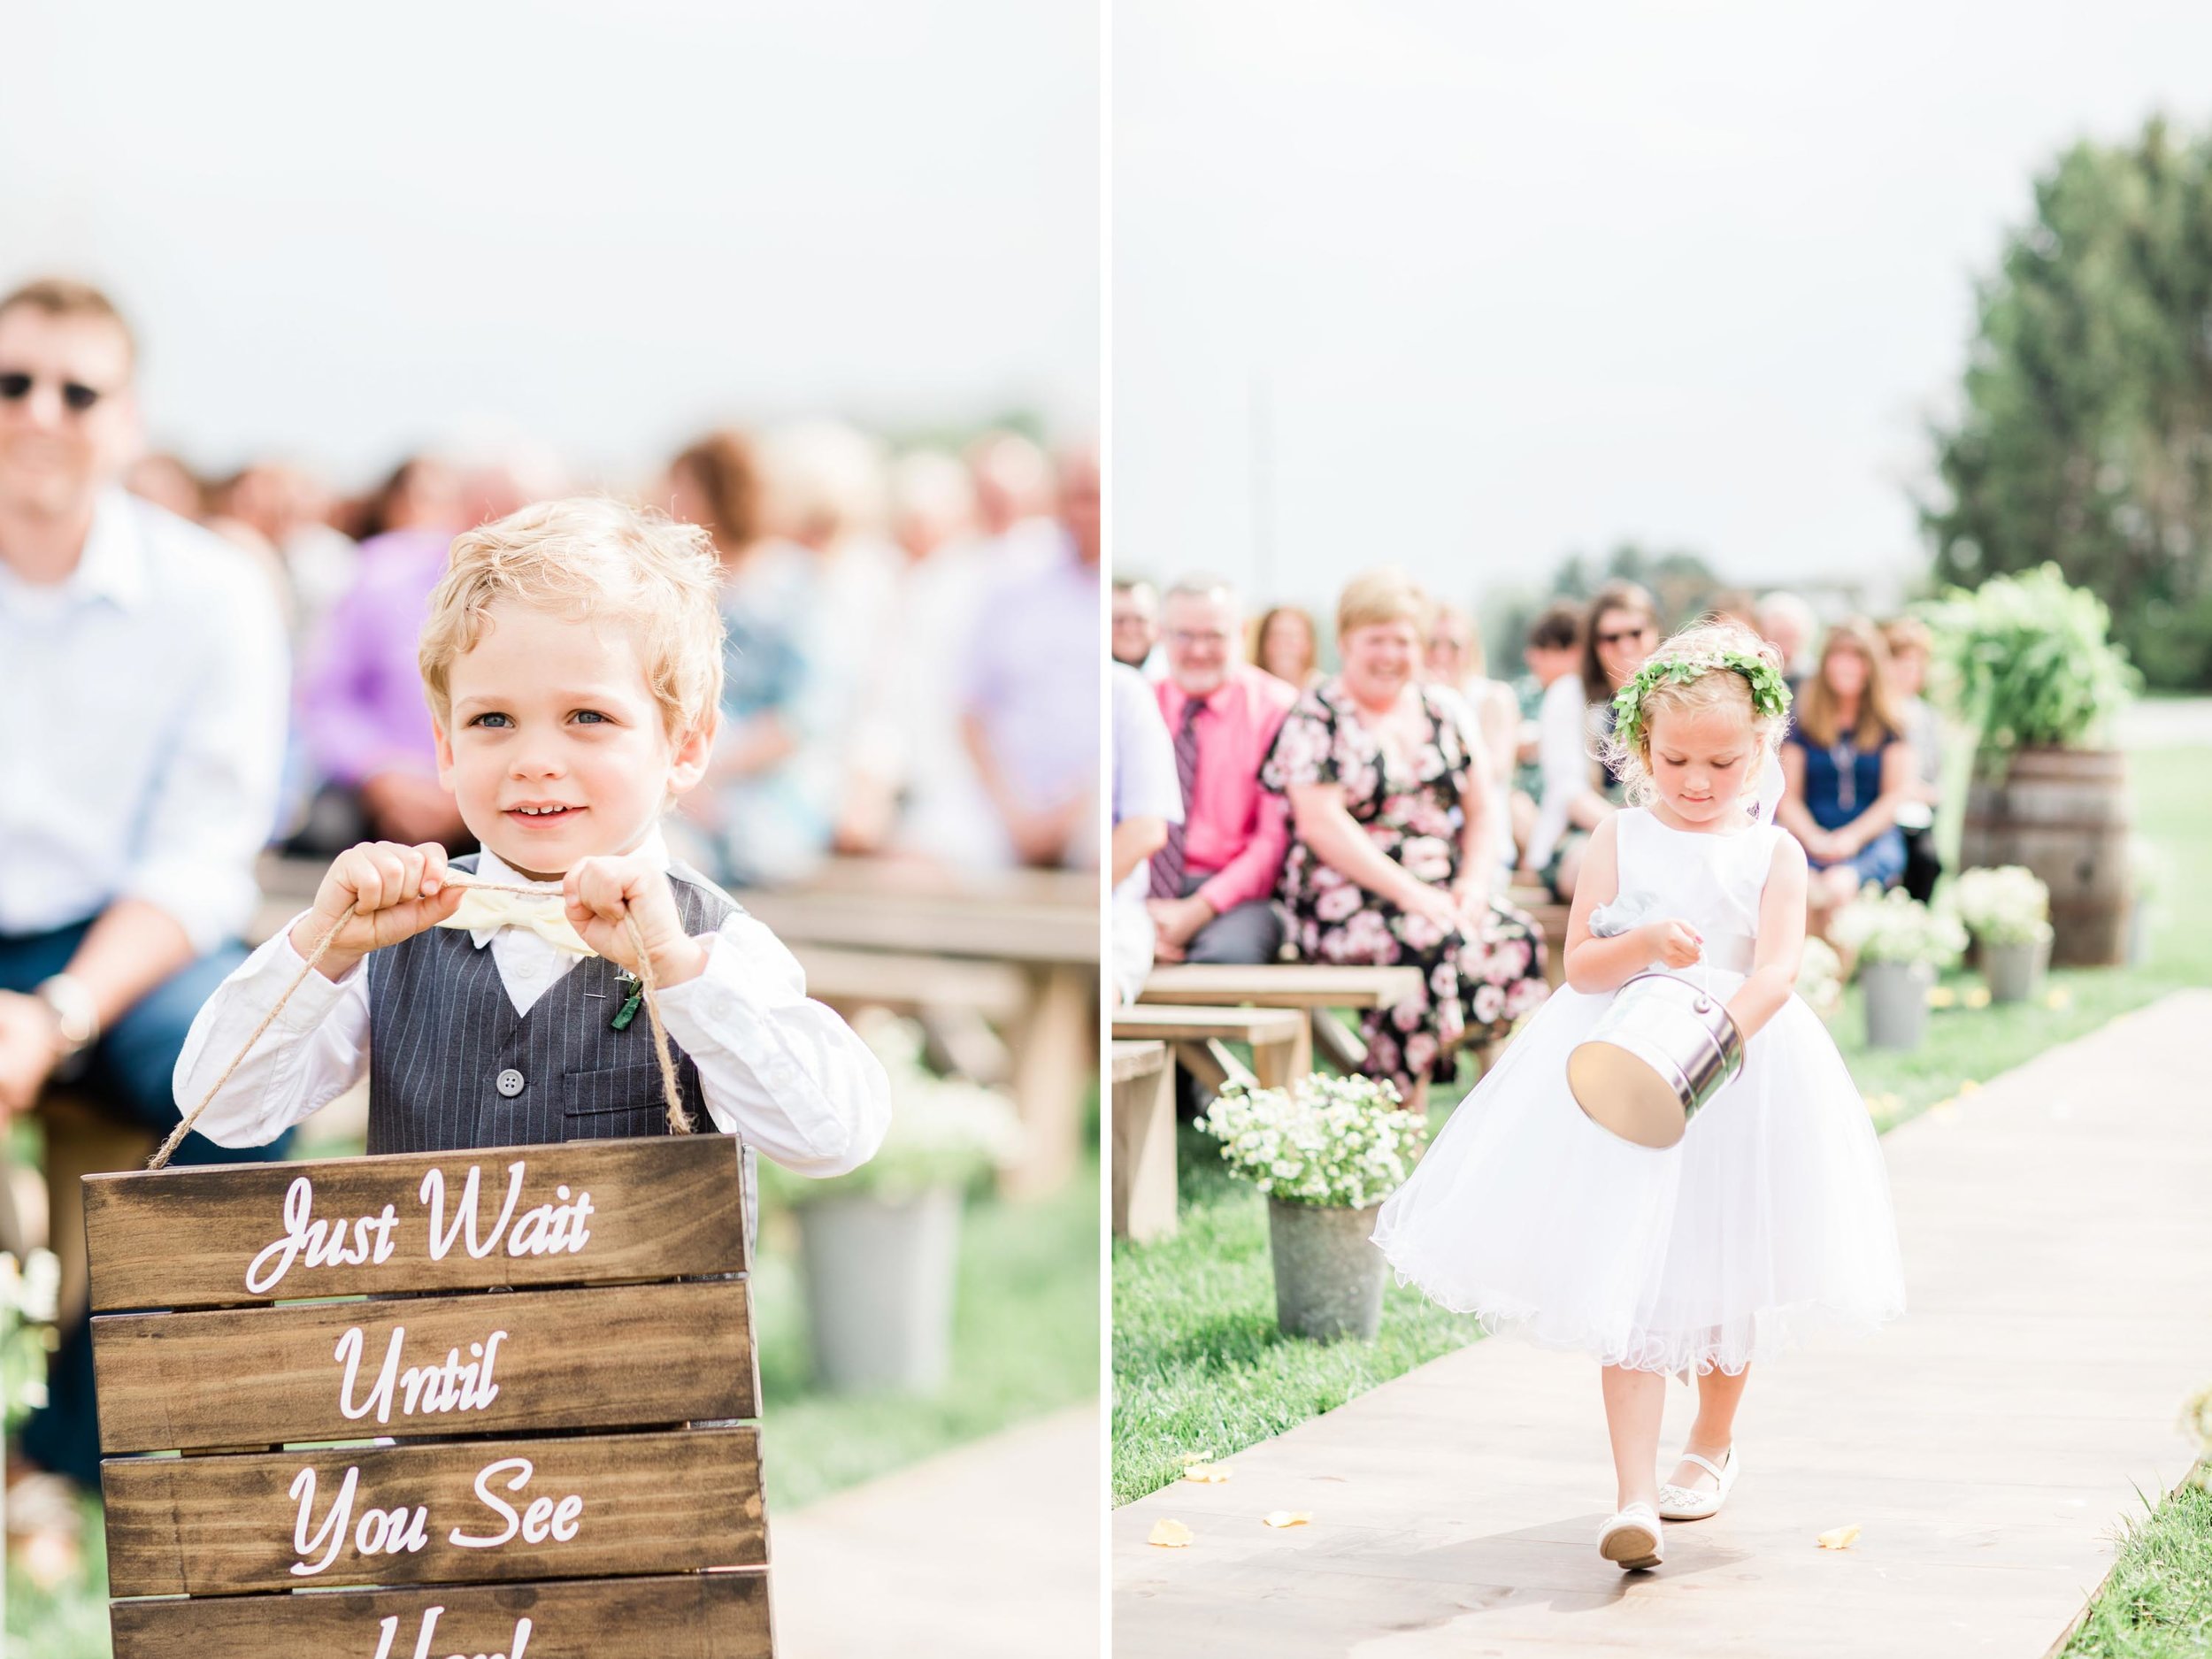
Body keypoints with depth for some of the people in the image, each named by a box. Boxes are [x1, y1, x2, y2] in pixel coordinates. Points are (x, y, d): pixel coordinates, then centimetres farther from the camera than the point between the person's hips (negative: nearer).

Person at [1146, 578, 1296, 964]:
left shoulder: (1276, 707, 3)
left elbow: (1277, 838, -4)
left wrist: (1199, 910, -16)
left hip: (1234, 891, -1)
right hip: (1144, 890, 1)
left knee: (1229, 951, -37)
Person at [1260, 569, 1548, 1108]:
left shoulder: (1446, 713, 17)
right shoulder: (1315, 721, 0)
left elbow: (1481, 811, 15)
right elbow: (1322, 825, -11)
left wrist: (1473, 884, -5)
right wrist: (1412, 894, -18)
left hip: (1442, 897, 5)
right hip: (1345, 900, -5)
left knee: (1519, 938, -25)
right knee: (1433, 942, -35)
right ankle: (1402, 1108, -27)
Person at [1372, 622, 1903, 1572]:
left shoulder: (1773, 854, 0)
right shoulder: (1619, 841, 2)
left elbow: (1777, 970, -13)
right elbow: (1580, 965, -2)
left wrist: (1717, 1031, -32)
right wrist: (1645, 944, -22)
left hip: (1743, 1071, 1)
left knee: (1726, 1279, 15)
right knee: (1625, 1286, -9)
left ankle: (1712, 1444, 40)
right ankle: (1634, 1495, -11)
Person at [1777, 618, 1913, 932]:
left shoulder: (1889, 723, 13)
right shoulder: (1804, 721, 14)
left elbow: (1898, 793, 7)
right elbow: (1788, 795, 10)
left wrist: (1853, 836, -7)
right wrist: (1813, 838, -8)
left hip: (1873, 839, -1)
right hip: (1813, 839, 1)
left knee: (1837, 885, -36)